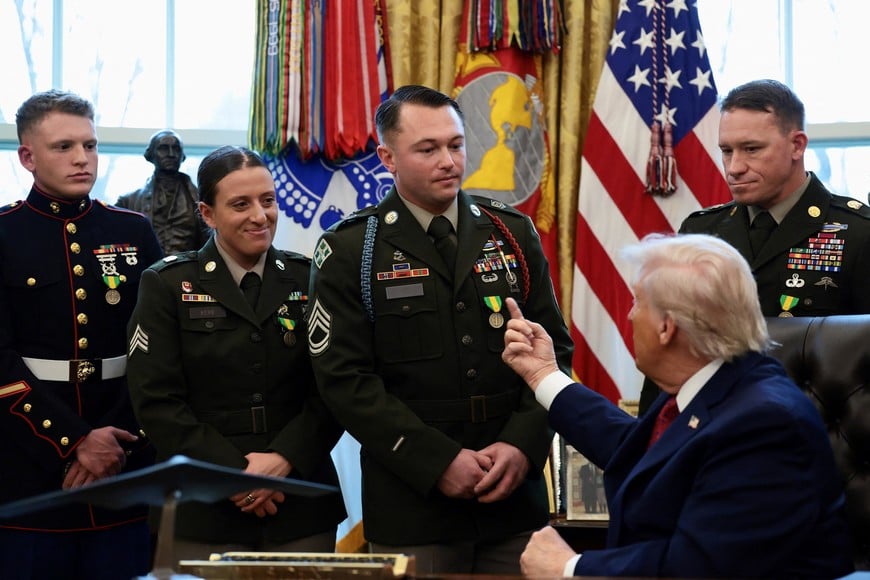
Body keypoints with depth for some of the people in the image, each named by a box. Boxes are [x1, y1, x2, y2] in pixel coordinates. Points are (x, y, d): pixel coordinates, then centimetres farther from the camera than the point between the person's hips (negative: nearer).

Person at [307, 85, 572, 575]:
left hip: (515, 496, 3)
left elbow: (555, 348, 7)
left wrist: (523, 444, -9)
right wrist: (439, 461, -14)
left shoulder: (513, 234, 8)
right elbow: (345, 377, -8)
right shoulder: (349, 251, -2)